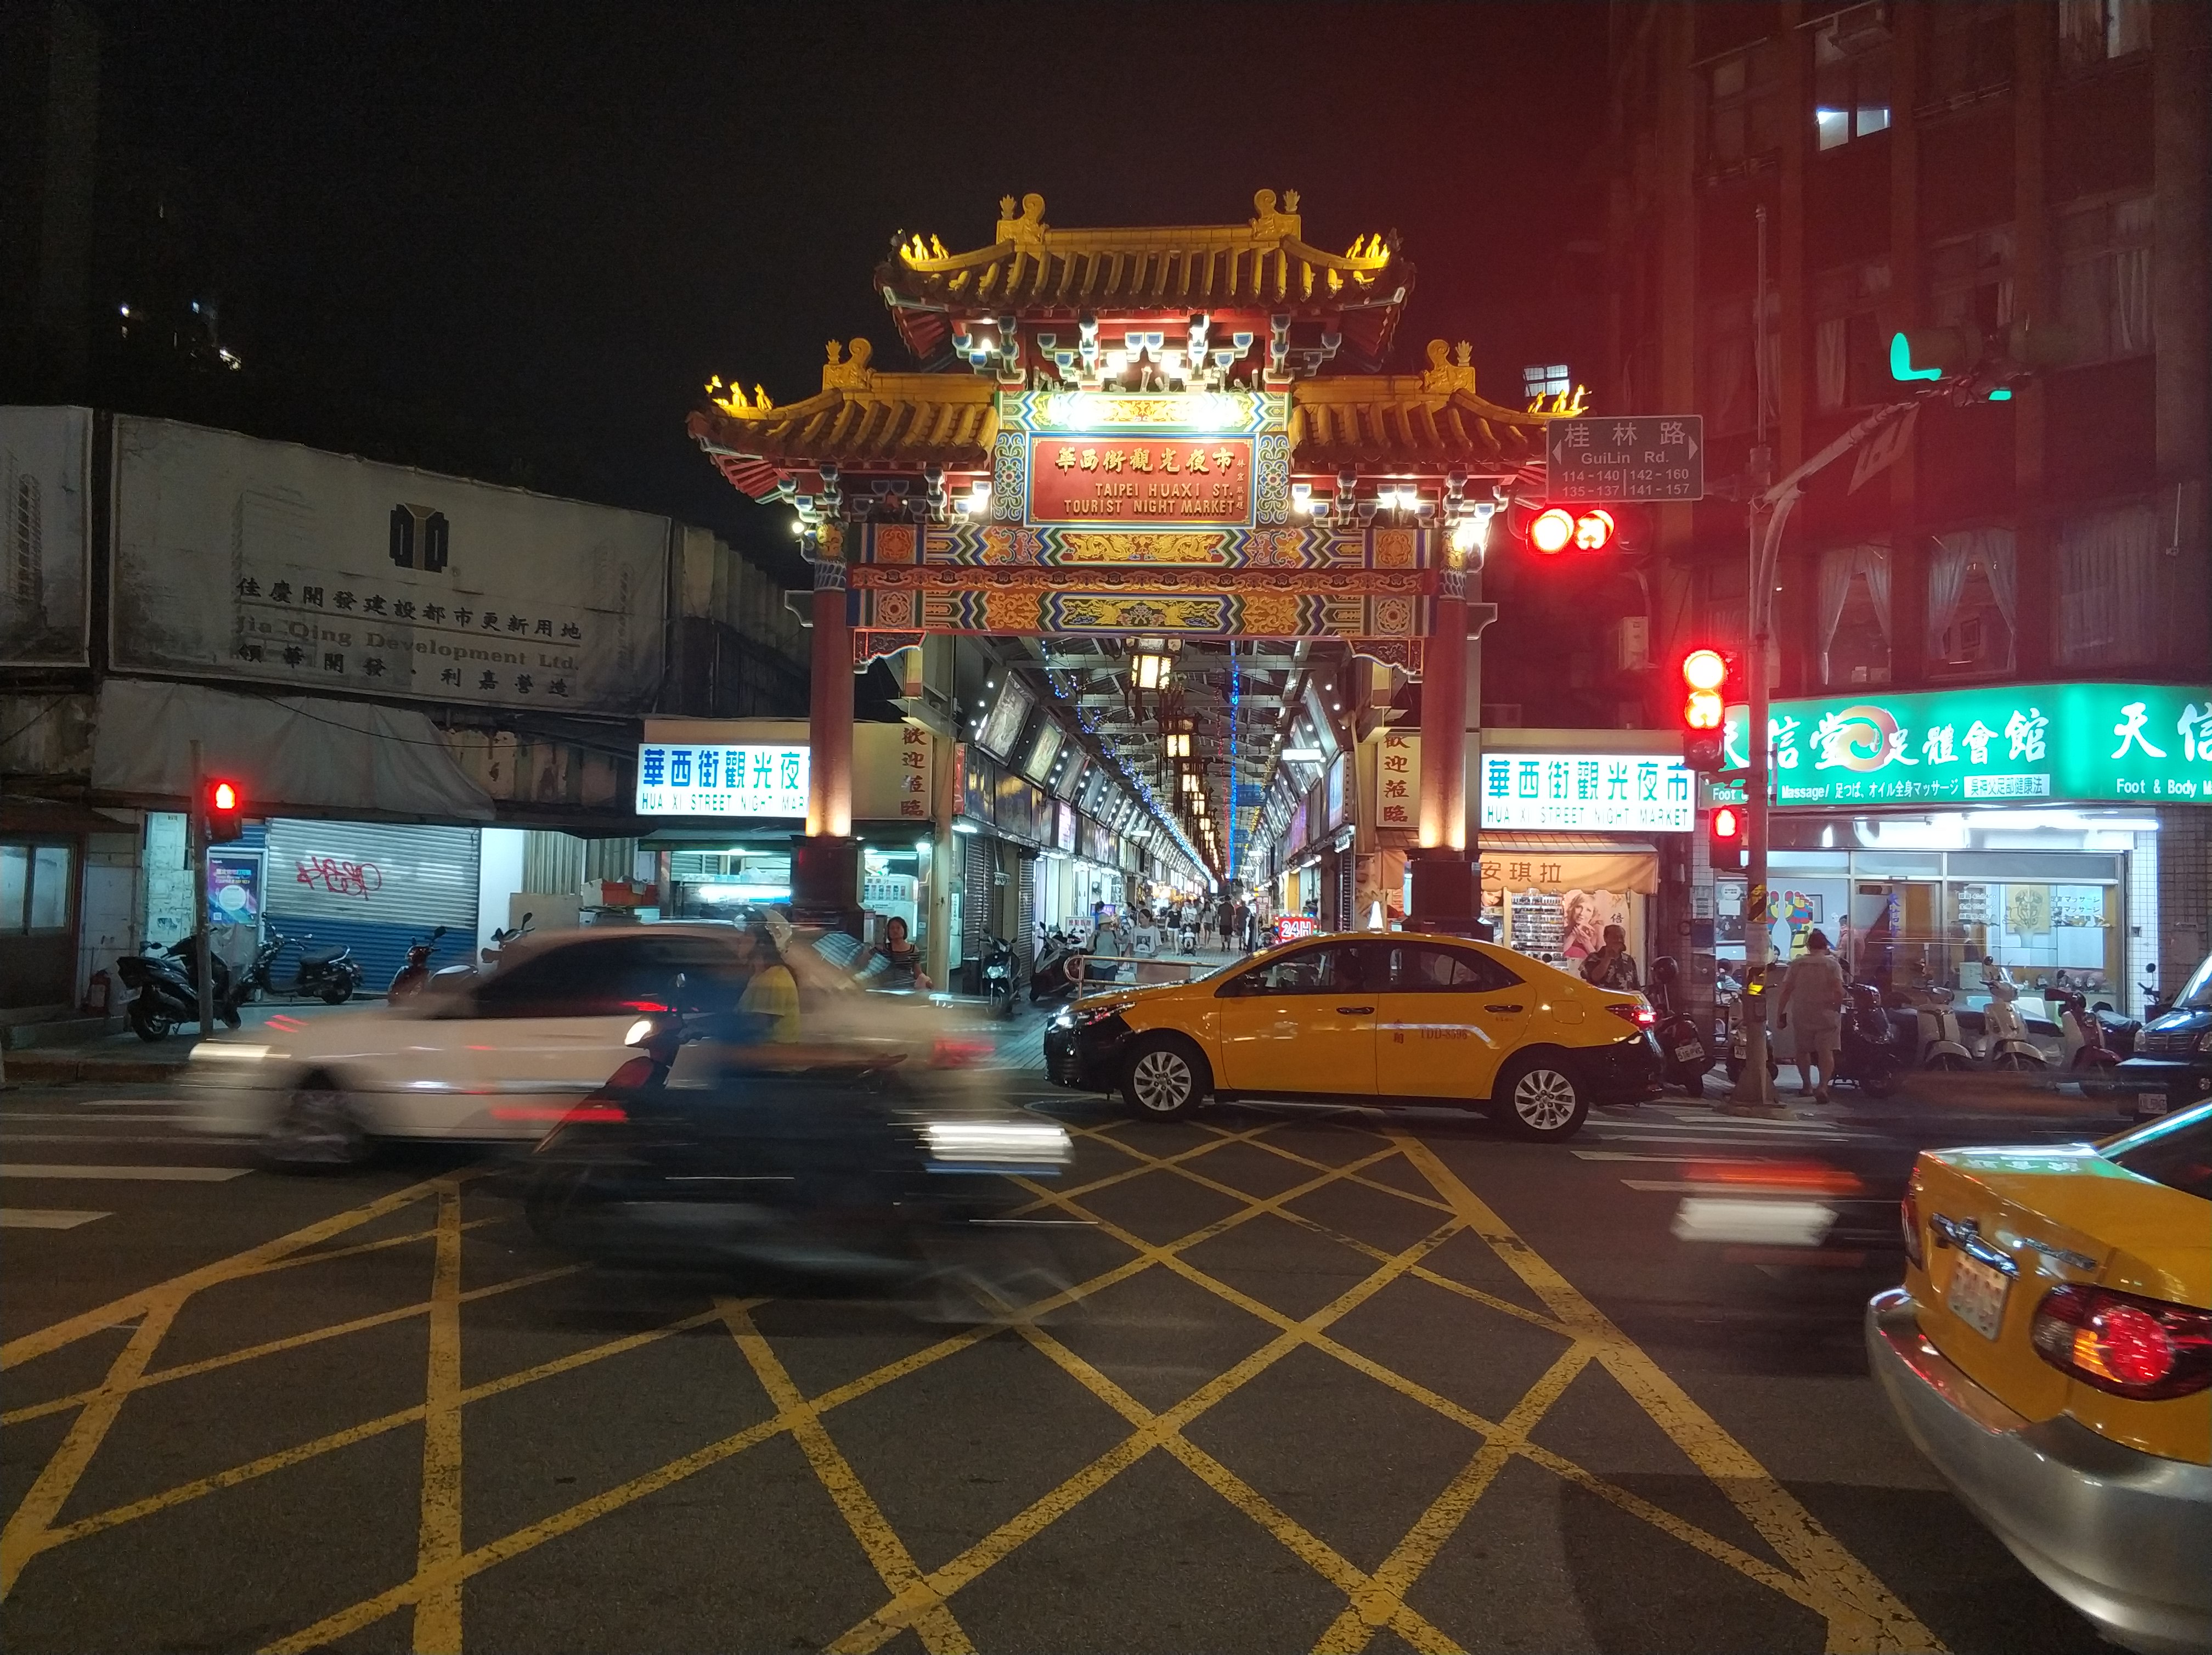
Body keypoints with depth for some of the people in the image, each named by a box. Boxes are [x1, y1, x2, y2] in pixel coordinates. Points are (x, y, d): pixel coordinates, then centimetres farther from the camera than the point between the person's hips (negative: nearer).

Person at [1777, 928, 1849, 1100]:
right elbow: (1839, 991, -15)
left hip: (1802, 1016, 2)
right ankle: (1823, 1086, -20)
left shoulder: (1797, 963, 0)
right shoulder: (1831, 964, -6)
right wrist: (1837, 1004, 3)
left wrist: (1781, 1012, 3)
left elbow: (1786, 990, -2)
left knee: (1803, 1050, 17)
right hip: (1826, 1015, -2)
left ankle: (1806, 1085, 26)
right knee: (1826, 1051, -3)